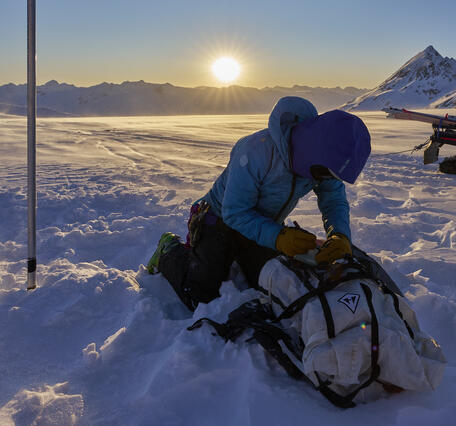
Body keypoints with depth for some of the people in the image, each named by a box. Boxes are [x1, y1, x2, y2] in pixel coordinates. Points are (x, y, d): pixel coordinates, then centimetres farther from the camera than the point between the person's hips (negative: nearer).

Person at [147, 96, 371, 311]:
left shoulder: (324, 156, -20)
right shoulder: (258, 151, -38)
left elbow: (335, 201, -9)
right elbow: (234, 213, -31)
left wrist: (341, 235, -30)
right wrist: (277, 237, -44)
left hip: (264, 225, 6)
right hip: (222, 220, -5)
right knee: (200, 299, -5)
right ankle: (170, 250, 23)